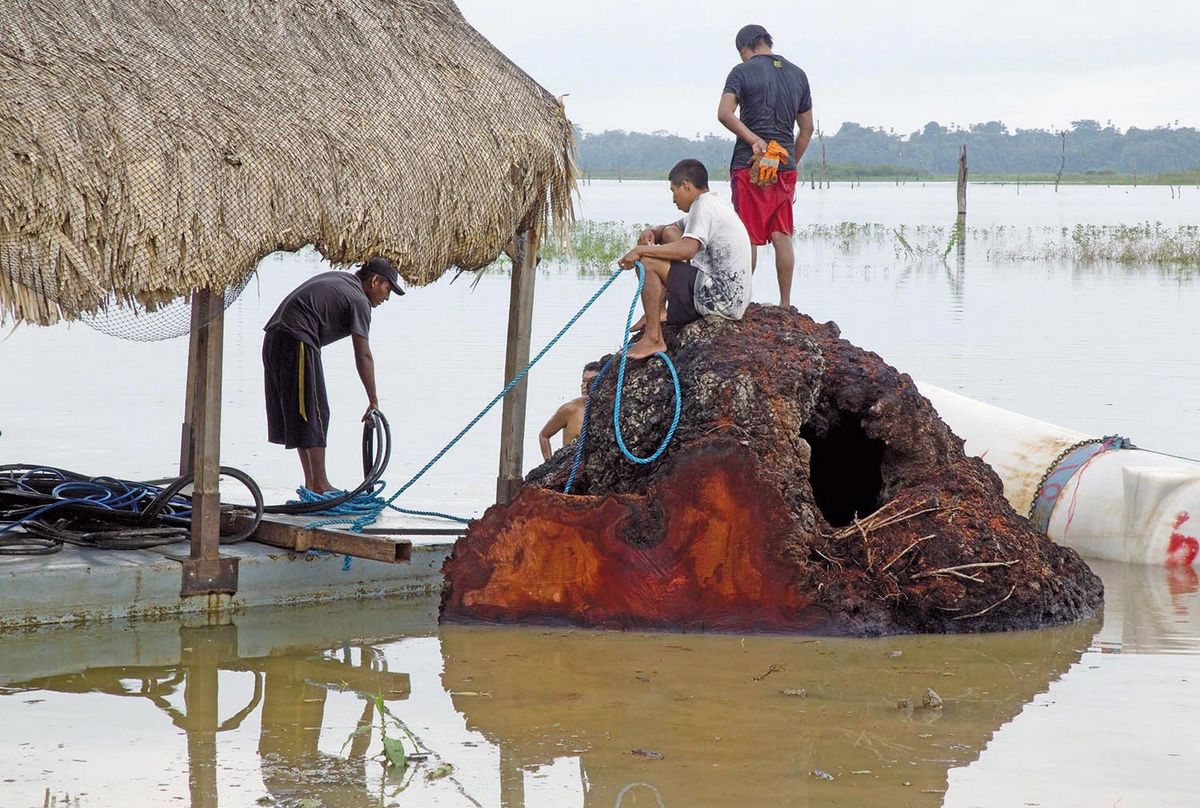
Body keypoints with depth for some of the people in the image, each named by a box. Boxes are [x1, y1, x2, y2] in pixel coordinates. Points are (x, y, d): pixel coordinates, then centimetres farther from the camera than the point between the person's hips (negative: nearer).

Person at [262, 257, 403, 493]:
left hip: (274, 337, 10)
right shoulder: (358, 300, -6)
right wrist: (374, 403, -6)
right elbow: (363, 357, -9)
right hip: (296, 342, -10)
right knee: (314, 414, -5)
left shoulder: (338, 279, 21)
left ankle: (311, 481, 18)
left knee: (296, 413, 14)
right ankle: (319, 484, -4)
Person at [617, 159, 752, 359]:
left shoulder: (704, 205, -11)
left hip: (721, 301, -11)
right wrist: (651, 232, 4)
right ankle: (659, 311, 11)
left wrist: (640, 250, -18)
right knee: (670, 233, 17)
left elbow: (688, 249, -26)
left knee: (646, 262, -12)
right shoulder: (714, 204, 21)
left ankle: (653, 339, -11)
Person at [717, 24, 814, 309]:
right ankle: (785, 304, 7)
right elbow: (807, 129, 15)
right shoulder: (797, 75, 12)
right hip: (785, 165, 4)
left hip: (750, 165, -4)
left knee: (749, 237, 0)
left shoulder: (743, 72, -3)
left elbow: (724, 114, -18)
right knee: (782, 236, 7)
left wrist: (754, 140, -14)